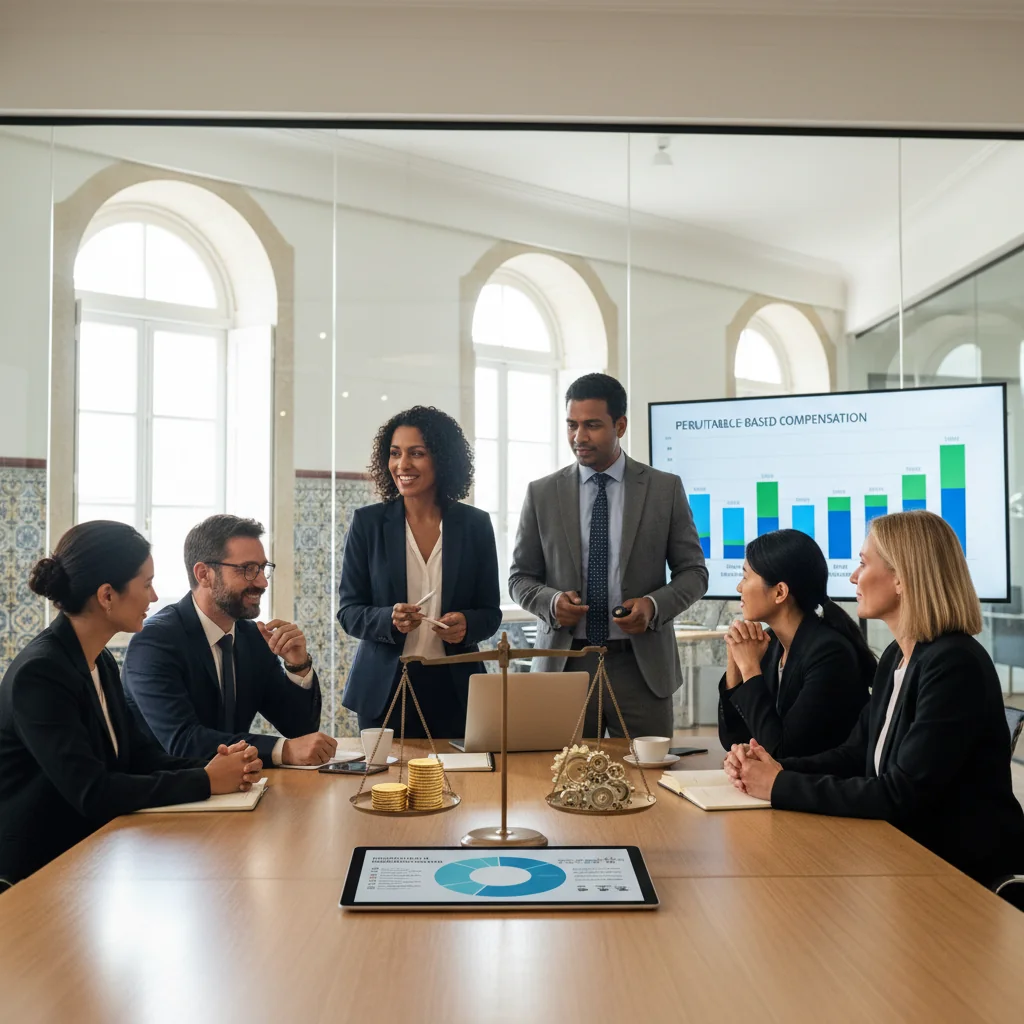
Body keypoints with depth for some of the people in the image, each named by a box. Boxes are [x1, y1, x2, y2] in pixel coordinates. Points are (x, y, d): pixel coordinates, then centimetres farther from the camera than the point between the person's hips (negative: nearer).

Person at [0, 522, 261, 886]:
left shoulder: (102, 661, 7)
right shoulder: (39, 674, -21)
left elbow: (138, 754, 6)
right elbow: (92, 793, -26)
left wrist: (215, 767, -11)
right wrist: (205, 781, -21)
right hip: (40, 869, -8)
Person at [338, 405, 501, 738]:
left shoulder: (475, 524, 3)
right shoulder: (368, 522, 1)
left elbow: (490, 612, 7)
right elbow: (348, 611, 1)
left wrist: (467, 624, -15)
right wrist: (389, 619, -18)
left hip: (454, 689, 1)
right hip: (384, 687, 0)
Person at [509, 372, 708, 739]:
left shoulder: (665, 489, 3)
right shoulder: (542, 493, 5)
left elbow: (693, 572, 6)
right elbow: (520, 577, 10)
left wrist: (655, 605, -12)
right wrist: (551, 600, -10)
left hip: (642, 666, 0)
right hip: (565, 661, 1)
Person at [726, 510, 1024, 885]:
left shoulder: (954, 665, -22)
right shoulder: (897, 656, 8)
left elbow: (902, 795, -25)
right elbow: (856, 755, 9)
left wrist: (782, 786, -20)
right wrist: (775, 769, -8)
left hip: (967, 867, -7)